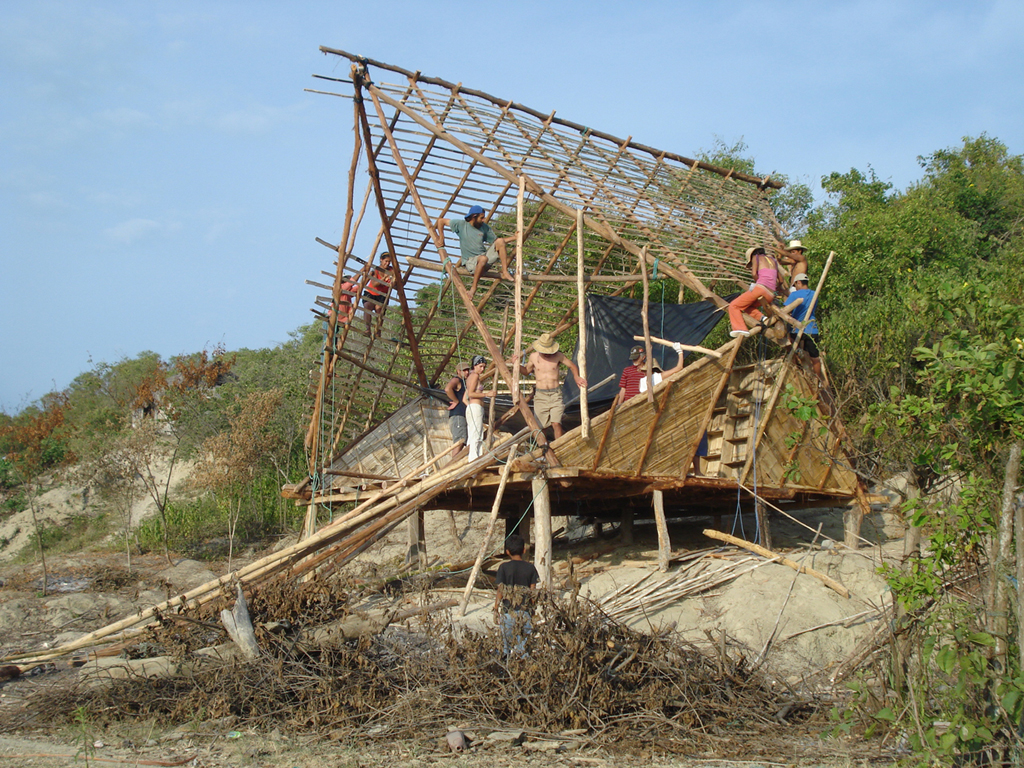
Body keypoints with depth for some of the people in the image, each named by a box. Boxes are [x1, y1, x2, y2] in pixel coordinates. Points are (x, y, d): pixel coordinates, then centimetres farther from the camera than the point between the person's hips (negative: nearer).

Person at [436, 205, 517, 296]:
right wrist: (441, 239, -1)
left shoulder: (484, 227, 9)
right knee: (483, 258, -40)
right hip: (470, 261, -5)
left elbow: (497, 240, 13)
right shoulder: (461, 225, -2)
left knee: (500, 241, -15)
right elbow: (441, 221, 2)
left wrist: (515, 238, 3)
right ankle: (473, 288, -30)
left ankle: (505, 272, -15)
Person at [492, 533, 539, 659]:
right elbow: (533, 592, 4)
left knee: (507, 643, 4)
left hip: (509, 611, -2)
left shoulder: (504, 567, -5)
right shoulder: (530, 568, 1)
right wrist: (532, 610, 14)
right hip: (526, 611, 2)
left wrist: (496, 610, 4)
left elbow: (500, 591, -4)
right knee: (524, 645, 8)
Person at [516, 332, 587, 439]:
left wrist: (576, 377, -7)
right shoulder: (533, 357, 3)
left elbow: (572, 366, 11)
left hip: (555, 394, -1)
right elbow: (526, 371, 19)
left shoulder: (558, 356, -1)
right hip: (540, 395, 1)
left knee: (556, 424, -15)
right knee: (540, 426, 2)